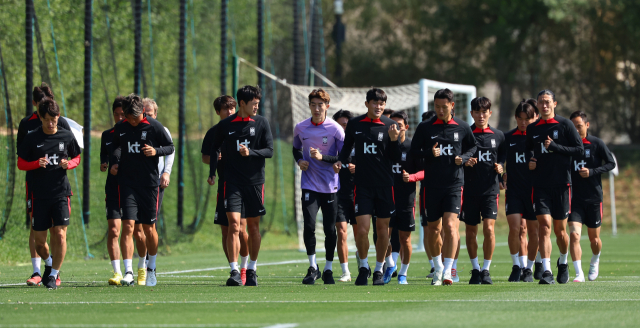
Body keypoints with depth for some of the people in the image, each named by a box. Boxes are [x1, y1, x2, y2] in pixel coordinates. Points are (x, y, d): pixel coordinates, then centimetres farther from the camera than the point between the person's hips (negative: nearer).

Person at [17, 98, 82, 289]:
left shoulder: (67, 137, 3)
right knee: (40, 240, 4)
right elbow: (21, 164, 6)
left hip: (61, 194, 0)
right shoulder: (31, 139, 1)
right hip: (39, 195, 0)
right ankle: (48, 263, 35)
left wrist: (69, 164, -6)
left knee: (60, 235, -12)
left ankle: (53, 275, 1)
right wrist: (37, 163, -14)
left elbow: (77, 157, 17)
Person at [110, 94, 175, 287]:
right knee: (128, 225, -11)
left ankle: (151, 269, 27)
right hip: (127, 182, 1)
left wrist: (156, 151, -15)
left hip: (150, 183, -1)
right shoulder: (120, 128, 5)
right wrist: (114, 164, 4)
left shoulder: (154, 127, -4)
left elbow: (170, 147, 4)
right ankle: (128, 272, -15)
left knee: (149, 228, 7)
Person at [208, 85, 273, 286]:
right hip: (233, 181, -1)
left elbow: (269, 151, -2)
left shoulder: (261, 123, 2)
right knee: (234, 224, -13)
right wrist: (212, 173, 10)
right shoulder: (226, 125, 3)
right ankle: (234, 272, -15)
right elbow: (215, 148, 16)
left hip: (255, 181, 1)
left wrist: (250, 152, -18)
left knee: (253, 226, 7)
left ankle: (252, 270, 20)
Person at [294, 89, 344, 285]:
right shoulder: (300, 128, 4)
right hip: (309, 185, 1)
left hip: (330, 186, -1)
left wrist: (322, 157, -19)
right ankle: (312, 267, 2)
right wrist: (300, 161, 1)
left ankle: (328, 269, 19)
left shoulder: (335, 129, -6)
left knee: (330, 229, 3)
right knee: (309, 225, -13)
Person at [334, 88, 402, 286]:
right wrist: (340, 161, 2)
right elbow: (347, 146, 19)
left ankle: (379, 270, 18)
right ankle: (363, 267, 12)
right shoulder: (354, 124, 4)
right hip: (362, 184, 0)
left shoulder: (390, 126, 1)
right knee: (362, 229, -9)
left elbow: (394, 158, 0)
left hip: (385, 184, 0)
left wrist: (393, 140, -17)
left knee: (383, 228, 4)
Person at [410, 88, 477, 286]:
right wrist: (429, 153, -14)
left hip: (454, 184, -2)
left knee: (450, 225, -16)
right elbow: (413, 151, 5)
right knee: (433, 228, 9)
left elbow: (472, 147, 18)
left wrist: (463, 158, -3)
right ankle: (438, 268, 31)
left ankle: (448, 271, -19)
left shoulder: (462, 128, 5)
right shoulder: (424, 128, 3)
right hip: (431, 185, 2)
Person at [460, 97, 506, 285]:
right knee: (470, 230, 6)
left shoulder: (498, 136, 8)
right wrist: (464, 163, -12)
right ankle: (475, 269, 20)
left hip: (491, 189, 0)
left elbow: (503, 158, 19)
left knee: (489, 228, -13)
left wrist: (500, 167, -1)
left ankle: (486, 269, -3)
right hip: (469, 189, 0)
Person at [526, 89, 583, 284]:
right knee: (544, 224, -13)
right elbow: (527, 151, 26)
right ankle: (546, 271, -17)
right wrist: (529, 163, 4)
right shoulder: (532, 129, 12)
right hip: (540, 185, 2)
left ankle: (563, 262, 33)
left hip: (561, 183, -2)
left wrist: (555, 147, -13)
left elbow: (580, 150, -4)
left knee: (560, 229, 5)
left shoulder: (565, 125, 0)